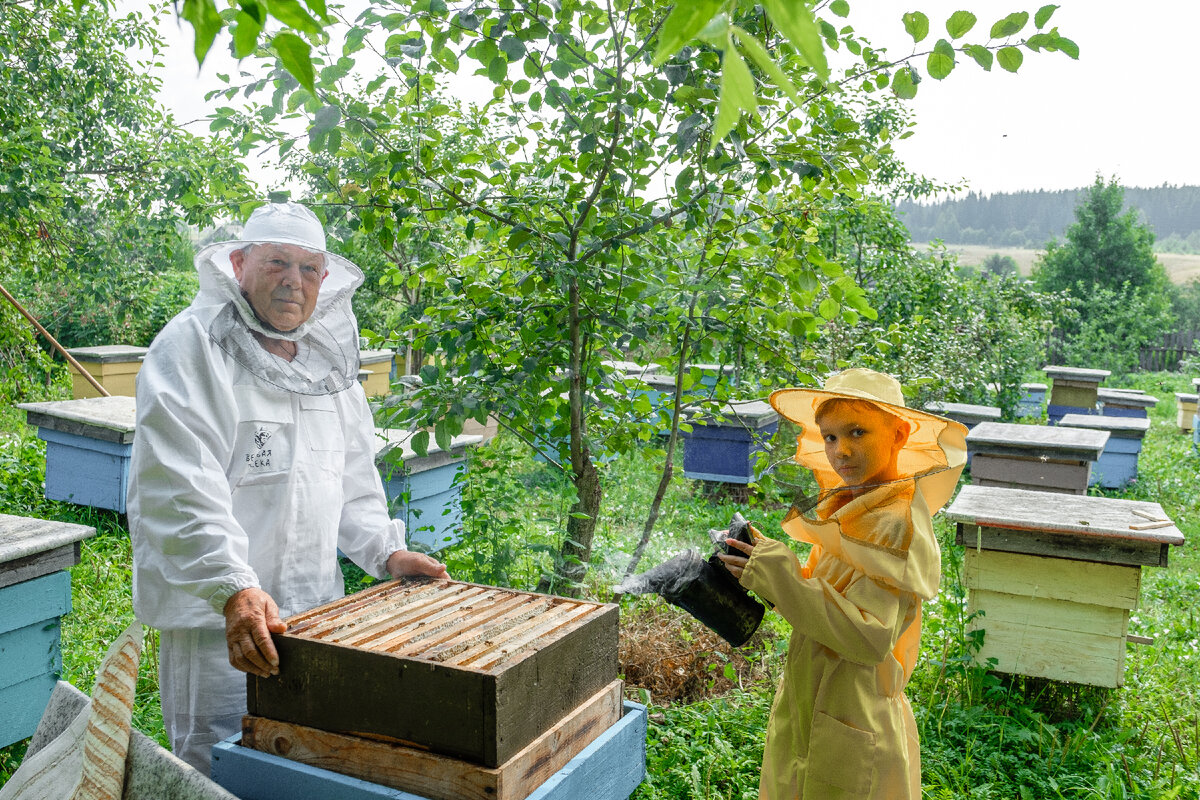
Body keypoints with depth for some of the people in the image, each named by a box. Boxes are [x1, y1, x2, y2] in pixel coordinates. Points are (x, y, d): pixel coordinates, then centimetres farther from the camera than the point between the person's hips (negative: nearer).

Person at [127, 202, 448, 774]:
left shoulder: (329, 360, 12)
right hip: (215, 618, -6)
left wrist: (386, 552, 5)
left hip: (316, 610, 7)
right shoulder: (192, 347, -10)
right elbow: (179, 488, -21)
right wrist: (234, 589, -31)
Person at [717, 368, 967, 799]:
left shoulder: (896, 523, -21)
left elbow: (871, 638, -27)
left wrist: (781, 574, -26)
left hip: (852, 727, -8)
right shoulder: (852, 508, 5)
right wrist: (768, 575, -4)